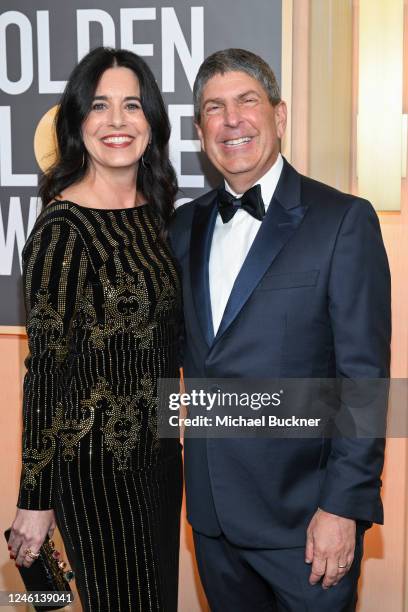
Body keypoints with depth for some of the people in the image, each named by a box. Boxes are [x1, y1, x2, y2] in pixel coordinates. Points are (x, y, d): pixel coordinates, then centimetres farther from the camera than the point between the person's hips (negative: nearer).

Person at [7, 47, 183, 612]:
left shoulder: (157, 211, 4)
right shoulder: (63, 226, -16)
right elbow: (45, 366, -15)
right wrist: (35, 498, -11)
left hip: (159, 449, 7)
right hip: (95, 460, -7)